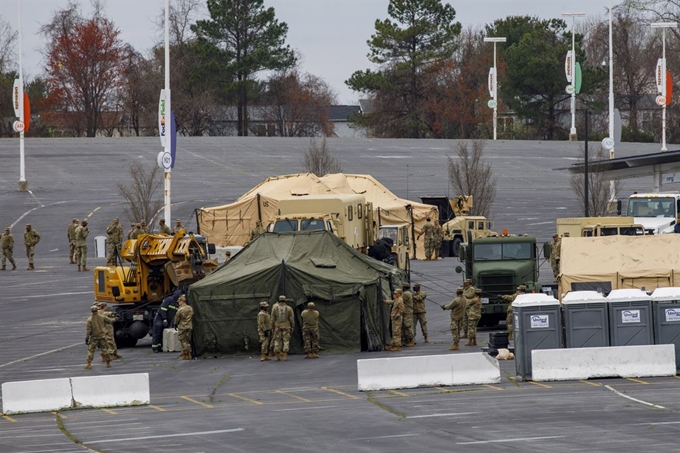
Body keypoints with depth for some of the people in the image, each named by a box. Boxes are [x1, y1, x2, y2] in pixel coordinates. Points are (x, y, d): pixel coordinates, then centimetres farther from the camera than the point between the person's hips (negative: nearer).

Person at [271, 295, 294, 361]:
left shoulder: (275, 308, -3)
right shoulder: (289, 308, -5)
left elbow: (272, 318, -1)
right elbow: (292, 319, -4)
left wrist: (272, 327, 6)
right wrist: (292, 327, 5)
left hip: (277, 326, 1)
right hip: (286, 326, -1)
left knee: (277, 341, 5)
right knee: (286, 341, 1)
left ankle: (277, 356, 2)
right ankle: (285, 356, -7)